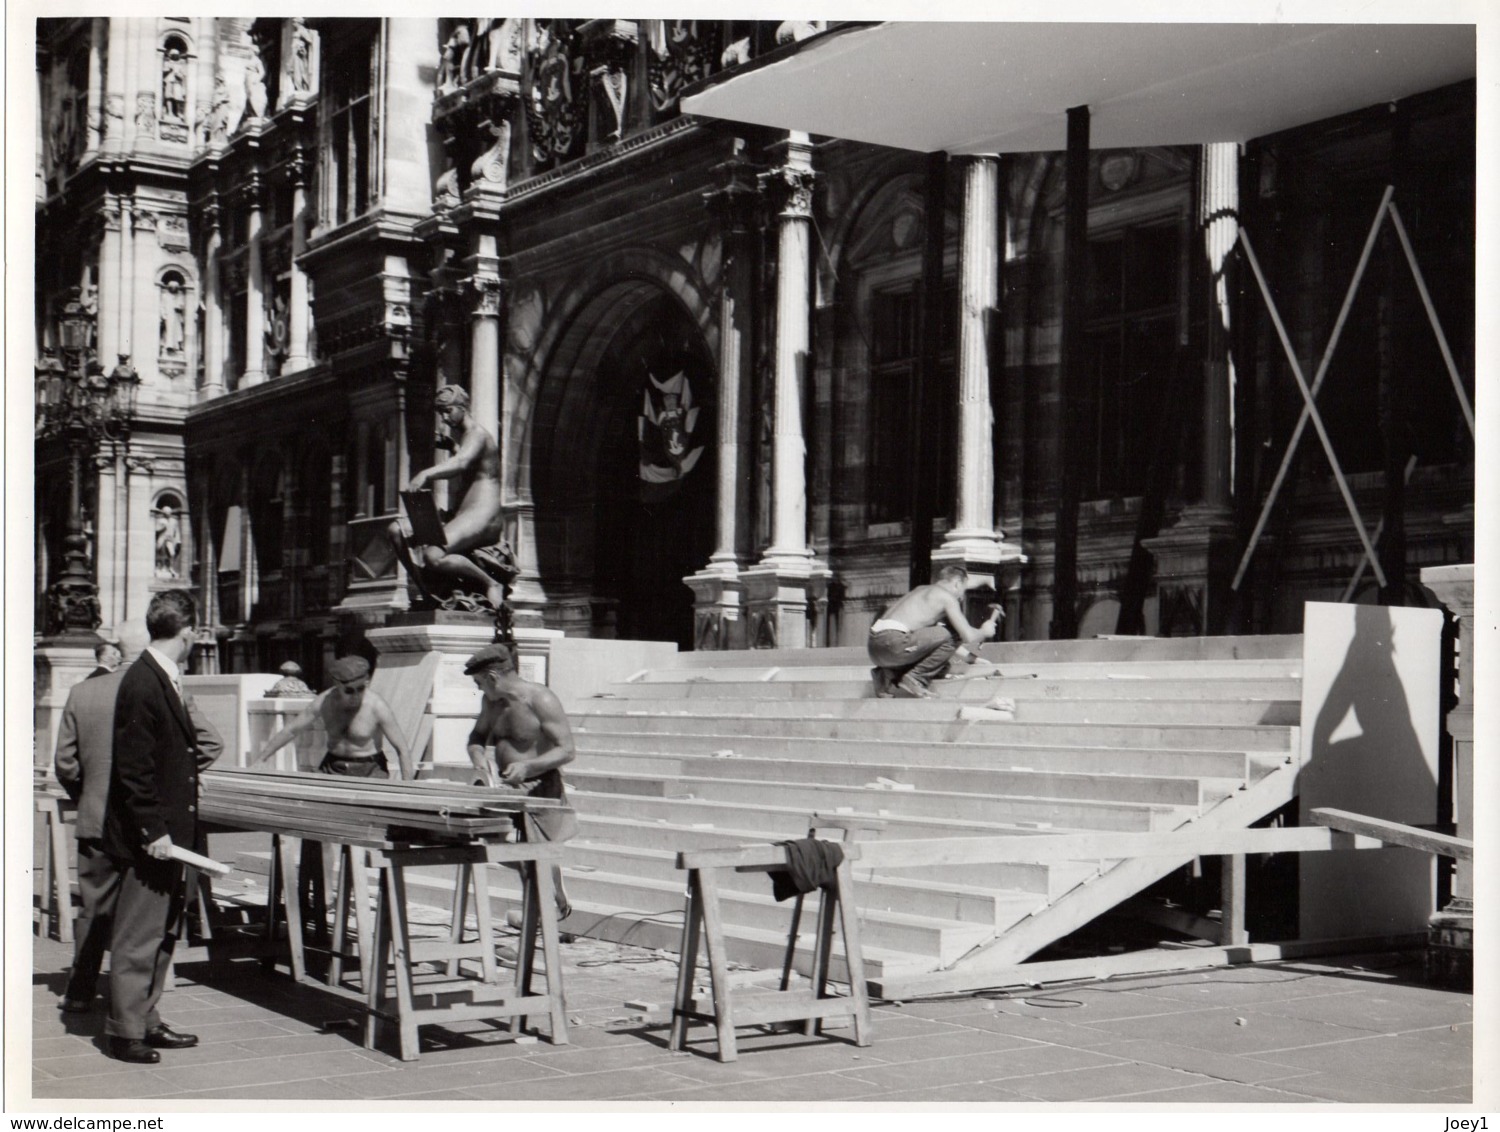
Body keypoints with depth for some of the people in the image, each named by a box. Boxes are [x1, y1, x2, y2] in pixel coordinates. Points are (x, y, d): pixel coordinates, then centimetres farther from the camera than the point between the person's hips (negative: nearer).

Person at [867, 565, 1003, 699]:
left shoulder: (923, 590, 30)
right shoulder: (947, 596, 3)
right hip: (892, 641, -9)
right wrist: (984, 631, 20)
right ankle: (914, 678, -7)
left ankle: (887, 676, 10)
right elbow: (969, 637, -3)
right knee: (953, 636, -4)